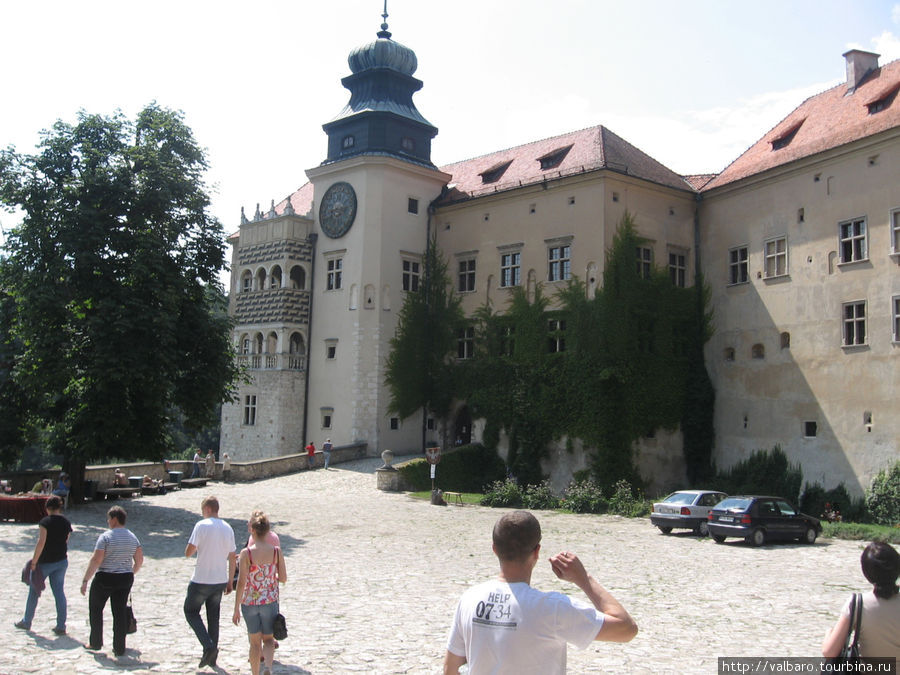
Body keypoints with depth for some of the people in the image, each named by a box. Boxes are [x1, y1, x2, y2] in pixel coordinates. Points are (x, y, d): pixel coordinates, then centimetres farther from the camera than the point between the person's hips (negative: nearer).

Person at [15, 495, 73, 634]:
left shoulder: (45, 521, -14)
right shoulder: (66, 522, 3)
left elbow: (41, 542, -21)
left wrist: (34, 561, -15)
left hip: (45, 562, -5)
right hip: (61, 561, 5)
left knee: (34, 591, 15)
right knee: (59, 591, 7)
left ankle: (26, 622, 29)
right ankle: (61, 626, 5)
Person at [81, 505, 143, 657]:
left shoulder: (105, 537, -13)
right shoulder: (132, 537, 4)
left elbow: (96, 560, -17)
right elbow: (139, 560, 7)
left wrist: (85, 580, -12)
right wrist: (131, 573, 22)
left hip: (105, 579, -5)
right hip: (125, 579, 5)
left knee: (95, 609, 17)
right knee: (120, 612, 8)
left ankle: (95, 643, 24)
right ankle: (119, 648, 9)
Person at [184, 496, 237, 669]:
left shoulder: (202, 525, -13)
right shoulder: (228, 528, 5)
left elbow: (188, 552, -14)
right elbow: (232, 559, 9)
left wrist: (198, 547, 8)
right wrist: (229, 582, 17)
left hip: (201, 580, -6)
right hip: (220, 581, 6)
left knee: (191, 611, 11)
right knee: (213, 617, 17)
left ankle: (208, 646, -5)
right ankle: (212, 658, 22)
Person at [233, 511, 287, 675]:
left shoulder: (246, 553, -13)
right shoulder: (276, 551, -7)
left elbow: (241, 582, -13)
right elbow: (283, 578, -2)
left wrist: (236, 608, -6)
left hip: (249, 602, -1)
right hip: (270, 601, 1)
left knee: (255, 642, 16)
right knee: (268, 639, 16)